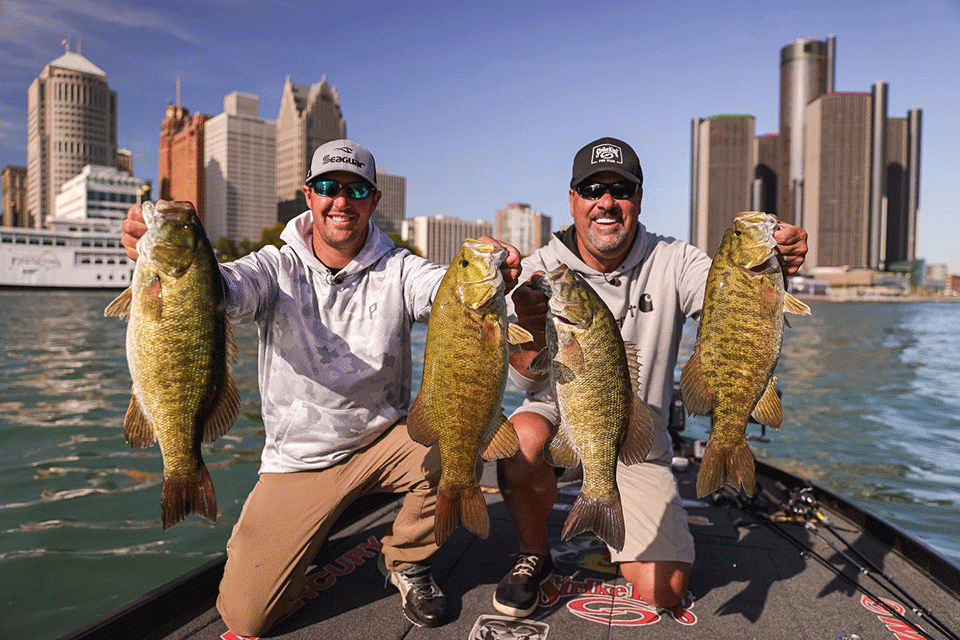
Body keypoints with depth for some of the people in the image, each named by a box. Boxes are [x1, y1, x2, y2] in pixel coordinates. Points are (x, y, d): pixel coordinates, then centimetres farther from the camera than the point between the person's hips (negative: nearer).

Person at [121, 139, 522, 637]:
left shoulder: (398, 271, -6)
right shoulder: (277, 269, -6)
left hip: (383, 442, 1)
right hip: (298, 460, 0)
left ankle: (405, 559, 0)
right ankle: (309, 537, 28)